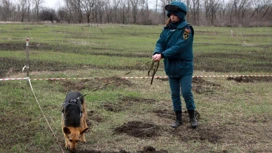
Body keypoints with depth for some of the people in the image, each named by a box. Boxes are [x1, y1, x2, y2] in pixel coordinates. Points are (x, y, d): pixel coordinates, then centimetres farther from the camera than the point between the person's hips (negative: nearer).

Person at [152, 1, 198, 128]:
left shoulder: (186, 29, -14)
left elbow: (179, 47, -24)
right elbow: (160, 43, -1)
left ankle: (192, 117, 15)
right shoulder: (167, 29, 4)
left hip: (185, 67, -5)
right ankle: (178, 119, 22)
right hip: (171, 67, 5)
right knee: (174, 94, 10)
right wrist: (157, 53, -24)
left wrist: (162, 55, -29)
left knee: (186, 92, -6)